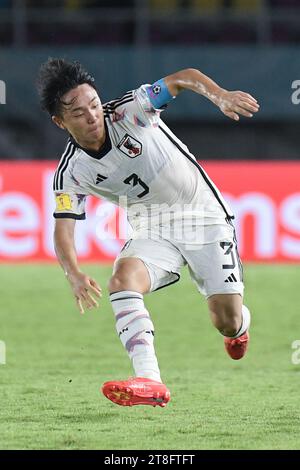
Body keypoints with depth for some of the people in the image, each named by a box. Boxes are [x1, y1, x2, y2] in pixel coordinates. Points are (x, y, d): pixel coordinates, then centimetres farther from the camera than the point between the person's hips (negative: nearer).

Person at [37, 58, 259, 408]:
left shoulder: (128, 111, -18)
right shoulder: (70, 172, -10)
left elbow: (184, 78, -21)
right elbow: (63, 230, -13)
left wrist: (221, 95, -41)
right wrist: (74, 275, -33)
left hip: (203, 217, -2)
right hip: (151, 230, 2)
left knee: (228, 322, -7)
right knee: (123, 278, -30)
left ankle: (240, 328, 34)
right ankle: (149, 382, -37)